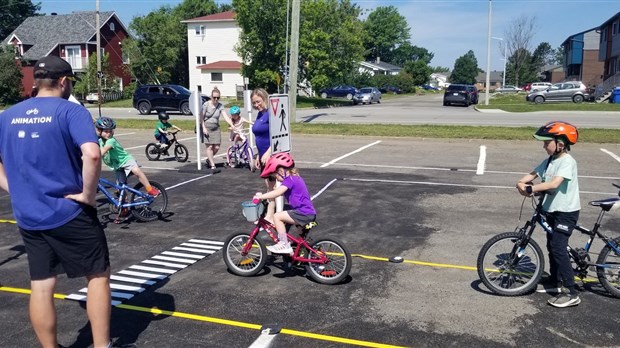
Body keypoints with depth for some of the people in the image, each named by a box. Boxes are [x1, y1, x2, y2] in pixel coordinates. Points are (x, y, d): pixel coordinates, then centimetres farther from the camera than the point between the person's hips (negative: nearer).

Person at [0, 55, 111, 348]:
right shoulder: (71, 111, -11)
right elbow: (92, 154, -27)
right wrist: (88, 194, -16)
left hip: (27, 216, 6)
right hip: (70, 213, -6)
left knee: (41, 286, 12)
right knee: (98, 275, 9)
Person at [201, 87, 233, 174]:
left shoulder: (220, 106, -2)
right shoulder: (206, 104, -9)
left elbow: (226, 116, -13)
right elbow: (202, 117, -7)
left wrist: (232, 125, -28)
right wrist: (204, 128, -16)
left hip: (215, 128, 3)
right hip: (206, 128, -3)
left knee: (216, 147, -1)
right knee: (209, 147, -9)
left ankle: (209, 159, 29)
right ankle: (213, 166, -5)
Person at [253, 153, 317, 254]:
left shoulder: (289, 180, -13)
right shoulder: (295, 178, 16)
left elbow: (277, 193, -27)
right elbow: (280, 190, 23)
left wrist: (261, 196, -23)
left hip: (303, 214, -10)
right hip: (310, 213, 10)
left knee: (277, 216, -14)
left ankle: (284, 245, -9)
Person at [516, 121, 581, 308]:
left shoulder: (567, 162, -19)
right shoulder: (549, 160, 6)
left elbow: (554, 183, -33)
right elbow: (533, 174, 0)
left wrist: (531, 189, -34)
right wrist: (521, 183, -20)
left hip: (566, 212, -9)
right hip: (552, 210, 9)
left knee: (558, 248, -13)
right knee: (552, 246, 17)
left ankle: (572, 293, -7)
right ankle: (555, 281, 33)